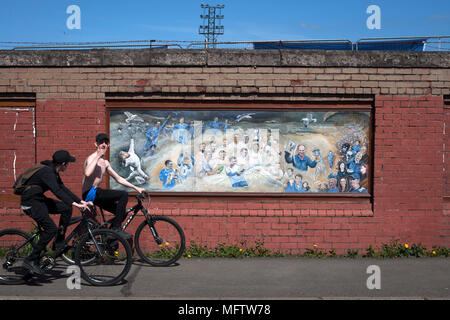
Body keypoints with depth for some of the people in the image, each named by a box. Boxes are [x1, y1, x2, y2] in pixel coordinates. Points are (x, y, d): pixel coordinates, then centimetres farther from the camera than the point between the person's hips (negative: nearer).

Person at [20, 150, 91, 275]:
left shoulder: (53, 172, 8)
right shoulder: (47, 172, -22)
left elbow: (63, 188, 11)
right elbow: (57, 191, -33)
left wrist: (80, 201, 4)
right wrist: (74, 203, -38)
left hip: (39, 200, 10)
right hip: (30, 202, -10)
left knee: (66, 208, 2)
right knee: (51, 228, -18)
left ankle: (59, 244, 8)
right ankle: (31, 260, -11)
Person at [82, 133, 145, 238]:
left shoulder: (105, 163, 18)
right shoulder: (92, 158, -10)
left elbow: (119, 179, 22)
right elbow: (87, 173, -32)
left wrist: (136, 188, 16)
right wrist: (98, 156, -24)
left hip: (96, 193, 9)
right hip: (90, 193, -9)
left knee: (122, 213, 6)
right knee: (123, 195, -20)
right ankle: (116, 228, -17)